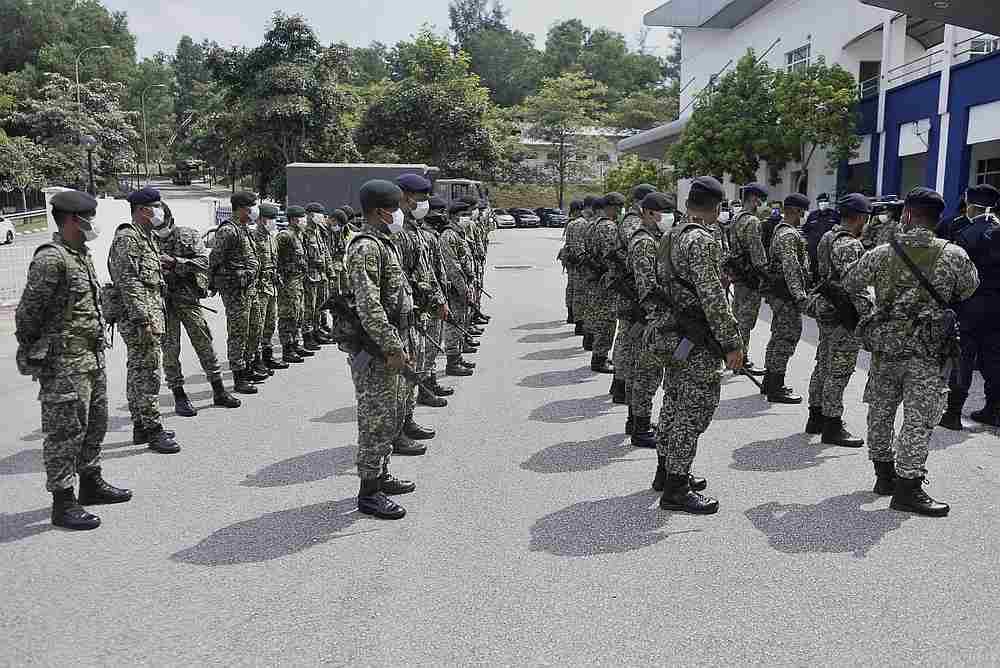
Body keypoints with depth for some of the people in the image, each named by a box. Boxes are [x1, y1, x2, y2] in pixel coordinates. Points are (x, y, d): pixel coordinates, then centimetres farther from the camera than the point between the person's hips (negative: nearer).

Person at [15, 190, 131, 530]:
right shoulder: (50, 259, -17)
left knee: (94, 424, 18)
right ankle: (63, 503, 7)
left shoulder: (83, 256, 13)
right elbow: (27, 313, -15)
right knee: (66, 431, -2)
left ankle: (90, 483, 33)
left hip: (93, 357, 9)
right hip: (64, 363, -9)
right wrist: (32, 356, -9)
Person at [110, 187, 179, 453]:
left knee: (138, 372, 14)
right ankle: (153, 431, -4)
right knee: (148, 373, -8)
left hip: (151, 313, 10)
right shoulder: (127, 238, -13)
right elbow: (128, 282, -20)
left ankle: (141, 427, 21)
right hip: (140, 315, -10)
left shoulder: (146, 237, 18)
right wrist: (143, 320, -23)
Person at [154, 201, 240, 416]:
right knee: (170, 348, 0)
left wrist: (175, 262, -17)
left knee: (204, 343, 3)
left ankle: (219, 391, 13)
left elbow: (204, 261, -8)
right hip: (163, 300, 0)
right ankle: (179, 396, 8)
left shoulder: (189, 235, 3)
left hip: (189, 298, 0)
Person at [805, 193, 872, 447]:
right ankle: (832, 426, 4)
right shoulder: (850, 245, -18)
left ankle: (816, 417, 26)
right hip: (844, 315, -10)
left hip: (824, 311, 10)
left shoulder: (826, 238, 12)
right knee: (840, 371, -3)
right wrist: (869, 312, -20)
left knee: (823, 365, 17)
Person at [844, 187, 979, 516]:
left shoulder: (881, 254, -2)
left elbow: (848, 284, 10)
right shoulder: (954, 255, -7)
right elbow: (969, 288, 10)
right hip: (926, 352, -3)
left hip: (883, 344, 3)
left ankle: (884, 474, 27)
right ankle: (907, 488, 3)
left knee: (881, 410, 16)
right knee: (919, 418, 1)